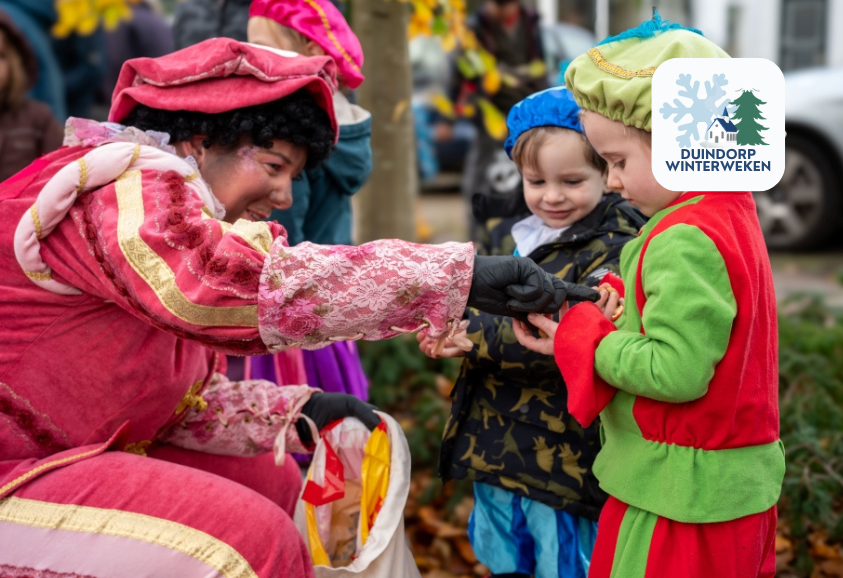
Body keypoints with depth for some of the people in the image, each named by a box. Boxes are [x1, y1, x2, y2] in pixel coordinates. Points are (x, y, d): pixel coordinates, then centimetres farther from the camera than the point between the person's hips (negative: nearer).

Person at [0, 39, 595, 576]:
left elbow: (172, 399, 9)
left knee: (272, 478, 13)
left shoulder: (163, 200, 12)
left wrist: (294, 413, -6)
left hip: (71, 456, 10)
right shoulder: (130, 188, -19)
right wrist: (463, 274, -36)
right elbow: (242, 286, -38)